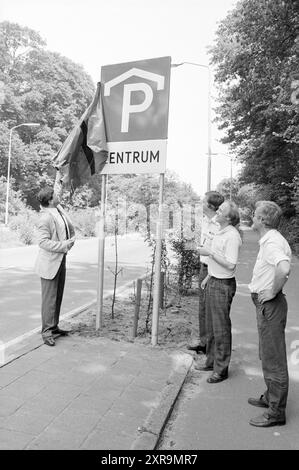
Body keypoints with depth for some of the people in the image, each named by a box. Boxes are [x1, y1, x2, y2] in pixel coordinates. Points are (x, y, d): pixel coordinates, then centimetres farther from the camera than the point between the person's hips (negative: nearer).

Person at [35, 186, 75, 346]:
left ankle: (54, 326, 30)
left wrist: (71, 239, 4)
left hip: (61, 260, 8)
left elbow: (70, 227, 20)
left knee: (58, 296, 16)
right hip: (49, 263, -8)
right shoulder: (46, 218, -20)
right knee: (49, 298, 0)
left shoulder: (59, 210, 5)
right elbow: (43, 242, -22)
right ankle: (47, 331, 12)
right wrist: (63, 245, -25)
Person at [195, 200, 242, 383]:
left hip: (223, 286, -9)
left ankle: (221, 369, 15)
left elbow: (230, 264, -24)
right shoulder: (220, 233, 10)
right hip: (213, 282, 9)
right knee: (211, 326, 18)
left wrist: (210, 252, -21)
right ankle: (212, 361, 32)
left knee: (221, 328, 1)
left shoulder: (232, 236, -19)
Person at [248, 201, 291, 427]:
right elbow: (280, 267, 25)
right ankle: (271, 397, 39)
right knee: (268, 356, 22)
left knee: (274, 359, 2)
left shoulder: (272, 242, -22)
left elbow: (284, 269, -42)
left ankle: (276, 412, 16)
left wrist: (273, 291, -27)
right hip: (265, 305, 11)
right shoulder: (269, 240, 10)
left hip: (271, 305, -11)